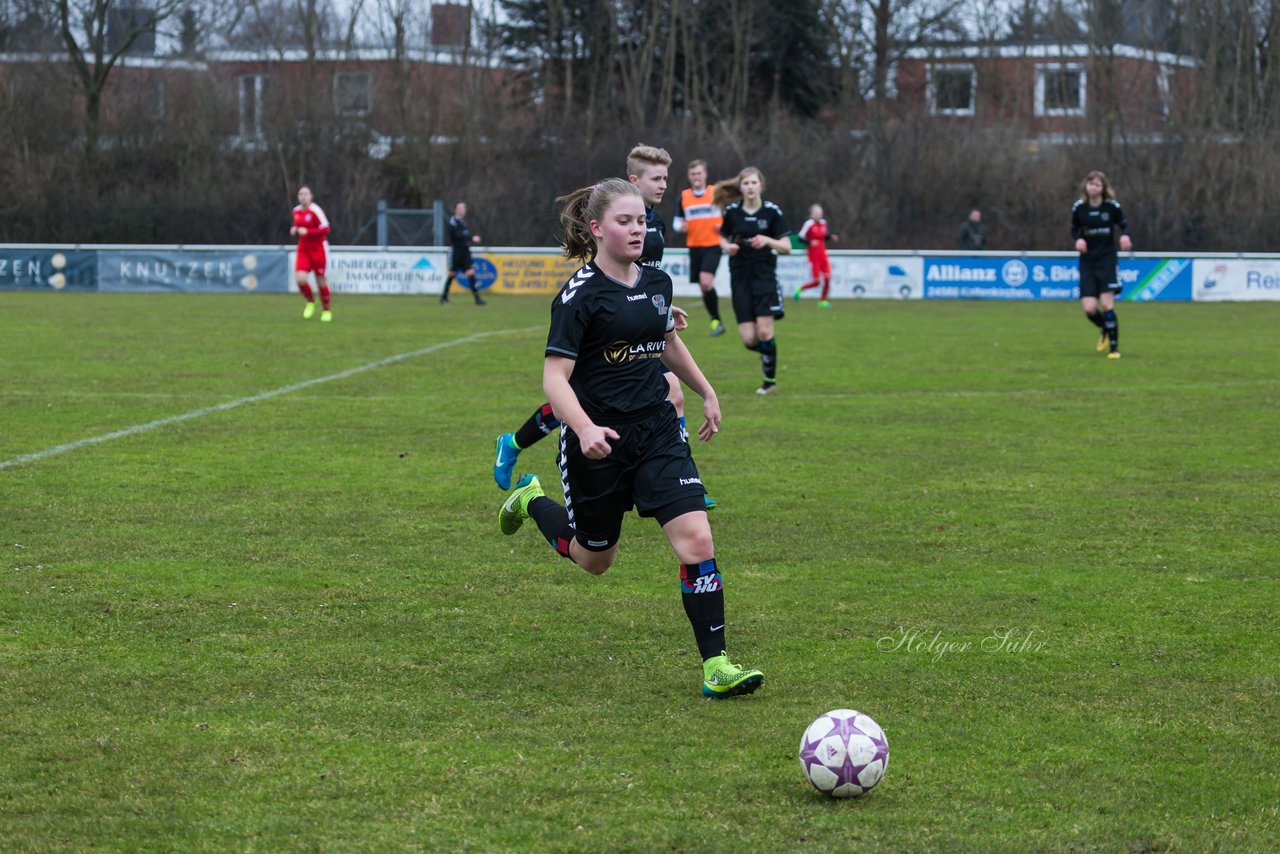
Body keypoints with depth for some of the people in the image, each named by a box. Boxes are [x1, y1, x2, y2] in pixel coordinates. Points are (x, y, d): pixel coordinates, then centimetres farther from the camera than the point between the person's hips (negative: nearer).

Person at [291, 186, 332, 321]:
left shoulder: (315, 211, -15)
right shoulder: (296, 211, 5)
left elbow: (325, 229, -18)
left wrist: (307, 232, -25)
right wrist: (294, 230, 0)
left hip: (318, 248, -5)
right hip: (303, 249, 5)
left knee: (321, 281, 4)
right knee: (300, 278, -13)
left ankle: (326, 310, 23)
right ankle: (310, 302, 15)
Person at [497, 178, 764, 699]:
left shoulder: (657, 283, 5)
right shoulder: (580, 295, -15)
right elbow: (555, 377, -20)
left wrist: (706, 393, 30)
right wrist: (585, 429, -36)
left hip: (657, 433, 4)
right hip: (598, 442, -4)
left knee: (697, 541, -13)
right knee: (594, 559, 15)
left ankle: (716, 667, -9)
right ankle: (532, 502, 46)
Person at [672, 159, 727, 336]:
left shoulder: (716, 193, -1)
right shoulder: (684, 197, 7)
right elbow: (677, 220, 15)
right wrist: (680, 226, -8)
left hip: (713, 245, -4)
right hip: (694, 247, 4)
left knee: (706, 281, -22)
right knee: (704, 286, 7)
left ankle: (717, 321, -12)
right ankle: (715, 321, 20)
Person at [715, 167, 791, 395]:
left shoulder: (771, 211, -5)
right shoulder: (732, 211, 1)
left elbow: (786, 247, -3)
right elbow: (723, 238, 16)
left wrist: (768, 241, -22)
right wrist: (727, 246, -6)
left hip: (765, 276, -2)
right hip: (740, 277, 2)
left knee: (764, 332, -11)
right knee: (749, 340, -5)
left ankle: (770, 379, 8)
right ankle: (767, 353, 30)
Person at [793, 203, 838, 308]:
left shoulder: (823, 223, 8)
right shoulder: (809, 224, -12)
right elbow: (800, 237, -13)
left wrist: (832, 237, 0)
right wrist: (810, 242, -28)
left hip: (823, 255, 6)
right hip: (813, 255, -6)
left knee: (827, 278, -5)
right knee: (816, 281, -7)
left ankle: (823, 300, 9)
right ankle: (800, 289, 20)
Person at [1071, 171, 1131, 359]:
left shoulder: (1112, 206, -6)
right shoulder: (1079, 207, -2)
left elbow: (1123, 224, 7)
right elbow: (1074, 229, 11)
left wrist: (1124, 236, -15)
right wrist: (1079, 239, -12)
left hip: (1107, 259, -2)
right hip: (1087, 261, 2)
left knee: (1106, 304, -12)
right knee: (1089, 309, -6)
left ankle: (1114, 347, 1)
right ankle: (1105, 331, 28)